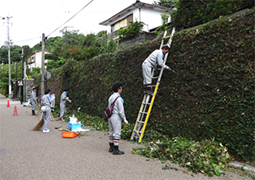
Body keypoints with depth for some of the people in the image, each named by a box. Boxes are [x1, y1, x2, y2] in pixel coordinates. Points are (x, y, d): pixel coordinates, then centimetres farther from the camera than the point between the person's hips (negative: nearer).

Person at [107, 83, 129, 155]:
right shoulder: (118, 98, -17)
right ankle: (116, 150, 3)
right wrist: (124, 119, -10)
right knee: (117, 133, -2)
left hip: (110, 116, 9)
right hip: (116, 117, -9)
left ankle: (111, 147, 26)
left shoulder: (111, 97, 9)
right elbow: (121, 110, -18)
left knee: (111, 132, 16)